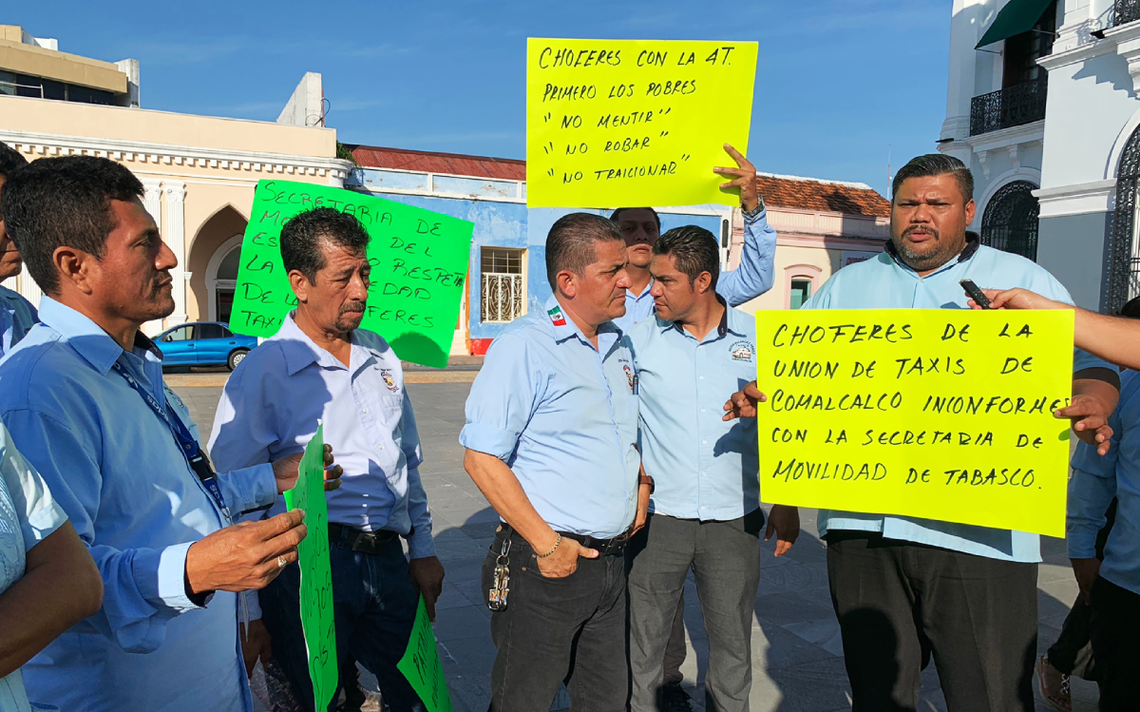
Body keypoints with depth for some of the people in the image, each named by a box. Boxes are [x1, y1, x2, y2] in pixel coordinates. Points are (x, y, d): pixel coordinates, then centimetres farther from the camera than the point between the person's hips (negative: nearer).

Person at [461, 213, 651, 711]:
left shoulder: (620, 344, 10)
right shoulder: (522, 345, -14)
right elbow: (481, 459, -18)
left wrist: (641, 487, 11)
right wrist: (546, 544, -18)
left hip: (611, 561, 7)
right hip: (545, 563, -7)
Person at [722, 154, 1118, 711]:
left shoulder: (1022, 280, 9)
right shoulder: (846, 286, 16)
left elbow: (1089, 365, 3)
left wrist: (1091, 403, -19)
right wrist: (761, 394, -6)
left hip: (979, 533, -2)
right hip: (860, 525, 3)